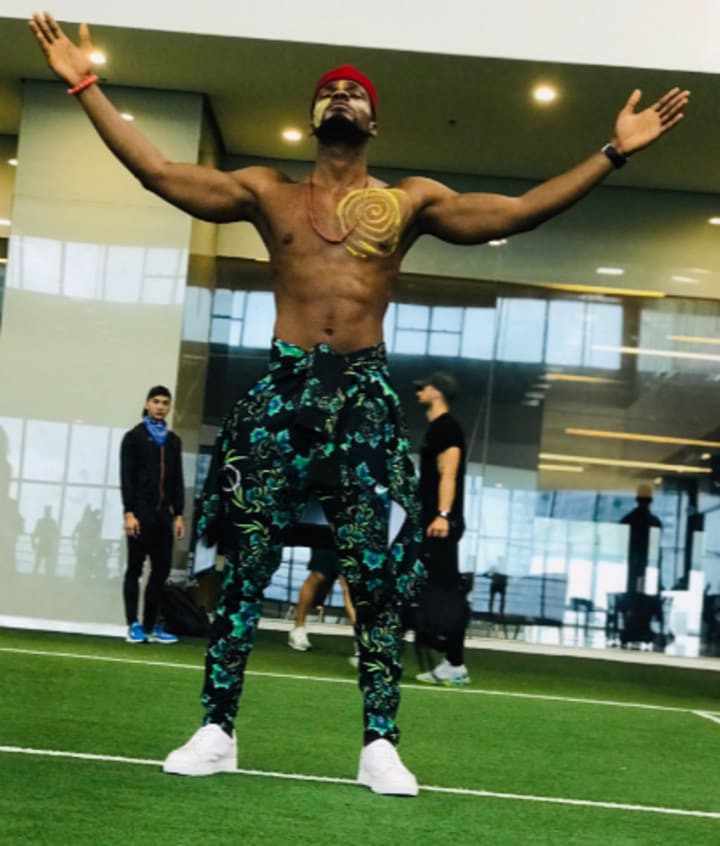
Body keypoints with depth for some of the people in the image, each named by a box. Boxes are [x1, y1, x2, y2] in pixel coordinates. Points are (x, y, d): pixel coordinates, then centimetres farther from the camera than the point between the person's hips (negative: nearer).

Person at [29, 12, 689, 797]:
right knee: (245, 564, 0)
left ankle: (380, 744, 5)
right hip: (281, 388, 0)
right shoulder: (266, 192, 11)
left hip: (364, 394, 0)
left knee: (378, 575, -2)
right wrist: (85, 84, 2)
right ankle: (217, 730, 9)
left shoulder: (410, 201, 10)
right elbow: (157, 171, 5)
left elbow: (519, 210, 5)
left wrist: (612, 153, -1)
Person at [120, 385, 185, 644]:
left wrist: (178, 514, 8)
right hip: (141, 512, -5)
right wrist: (129, 513, -14)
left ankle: (151, 626, 9)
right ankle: (134, 625, 3)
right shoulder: (134, 437, 0)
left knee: (161, 570, 3)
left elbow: (177, 480, 15)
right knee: (135, 569, 0)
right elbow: (127, 477, -6)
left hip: (164, 513, 5)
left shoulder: (173, 441, 14)